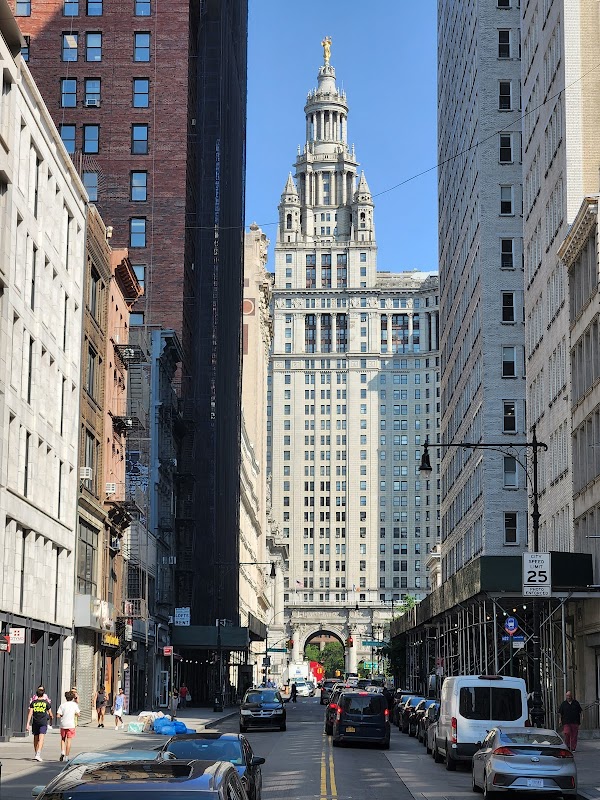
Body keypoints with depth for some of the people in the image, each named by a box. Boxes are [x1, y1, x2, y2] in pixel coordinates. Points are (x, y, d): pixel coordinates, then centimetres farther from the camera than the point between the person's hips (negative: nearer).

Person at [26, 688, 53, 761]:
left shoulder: (33, 702, 3)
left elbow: (30, 713, -4)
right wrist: (51, 721, 26)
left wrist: (28, 723, -6)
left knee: (36, 739, 16)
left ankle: (36, 754, 27)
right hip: (43, 722, -3)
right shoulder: (46, 703, 0)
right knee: (41, 739, -9)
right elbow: (50, 714, 7)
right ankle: (38, 754, -24)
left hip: (35, 722, 3)